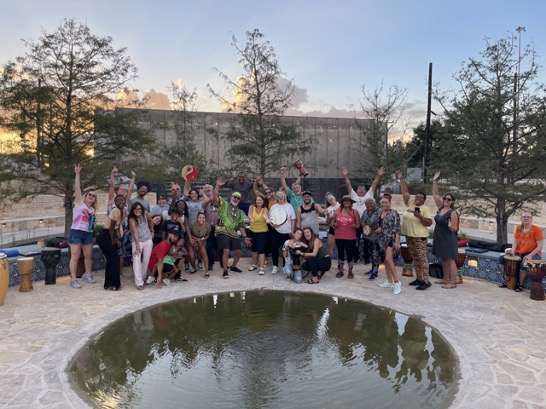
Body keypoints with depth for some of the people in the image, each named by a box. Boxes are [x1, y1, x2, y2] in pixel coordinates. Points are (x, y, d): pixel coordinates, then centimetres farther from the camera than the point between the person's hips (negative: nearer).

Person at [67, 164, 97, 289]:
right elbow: (77, 187, -9)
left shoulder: (92, 210, 15)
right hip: (76, 232, -6)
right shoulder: (79, 202, 0)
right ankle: (73, 279, 2)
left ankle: (87, 275, 28)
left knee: (88, 255, 11)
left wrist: (93, 222, 4)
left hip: (88, 234, 6)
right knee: (75, 256, -4)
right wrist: (77, 173, -15)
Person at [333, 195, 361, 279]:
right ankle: (340, 271, 23)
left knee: (350, 254, 2)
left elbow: (358, 224, 3)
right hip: (339, 237, 2)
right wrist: (334, 224, -8)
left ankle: (350, 271, 17)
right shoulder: (337, 211, 6)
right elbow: (333, 221, 14)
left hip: (350, 237, -2)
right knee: (340, 253, 10)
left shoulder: (354, 212, 1)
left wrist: (355, 225, -19)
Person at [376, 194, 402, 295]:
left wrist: (397, 241, -19)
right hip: (382, 239, 8)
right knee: (385, 260, 11)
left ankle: (396, 282, -15)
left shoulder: (394, 213, -10)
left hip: (391, 238, -8)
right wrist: (378, 230, 3)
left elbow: (397, 228, -14)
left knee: (388, 259, -20)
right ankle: (389, 281, 21)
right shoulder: (380, 213, 12)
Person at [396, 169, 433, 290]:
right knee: (415, 258, 13)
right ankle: (419, 278, 21)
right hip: (409, 236, 7)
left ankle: (426, 281, -4)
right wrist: (401, 179, 7)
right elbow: (405, 192, 10)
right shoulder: (411, 203, 8)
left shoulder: (425, 208, -9)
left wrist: (420, 216, -25)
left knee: (422, 258, -6)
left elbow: (429, 223, -11)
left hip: (419, 237, -7)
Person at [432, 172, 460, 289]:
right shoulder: (441, 207, 6)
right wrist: (435, 181, 2)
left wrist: (450, 226, -34)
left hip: (448, 239, -8)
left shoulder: (453, 213, -13)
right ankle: (446, 279, 26)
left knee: (450, 260, -4)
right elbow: (435, 194, 8)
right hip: (439, 238, 8)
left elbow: (454, 229, -11)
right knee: (443, 260, 15)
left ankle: (453, 282, 0)